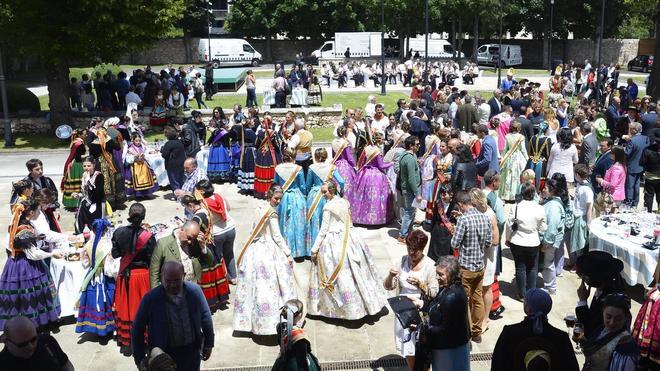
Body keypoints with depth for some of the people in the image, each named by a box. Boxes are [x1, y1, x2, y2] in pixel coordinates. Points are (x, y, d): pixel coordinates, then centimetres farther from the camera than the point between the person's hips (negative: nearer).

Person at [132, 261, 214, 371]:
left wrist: (208, 344, 8)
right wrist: (140, 359, -3)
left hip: (192, 350, 2)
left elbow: (205, 317, 2)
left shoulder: (194, 291, -12)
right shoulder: (150, 299, -18)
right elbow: (138, 329, -7)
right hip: (164, 354, -2)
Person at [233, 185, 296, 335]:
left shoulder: (259, 209, 9)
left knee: (254, 283, 10)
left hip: (254, 249, 8)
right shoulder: (272, 213, -13)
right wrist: (288, 254, -8)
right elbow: (277, 236, -13)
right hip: (268, 251, -8)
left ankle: (249, 320, 17)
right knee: (270, 285, -3)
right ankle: (271, 320, 2)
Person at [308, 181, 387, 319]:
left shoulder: (328, 207, -14)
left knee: (342, 276, -1)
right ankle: (368, 302, 22)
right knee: (356, 272, 13)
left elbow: (323, 230, -14)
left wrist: (315, 249, -9)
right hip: (349, 239, 7)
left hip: (334, 242, -7)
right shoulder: (345, 202, 5)